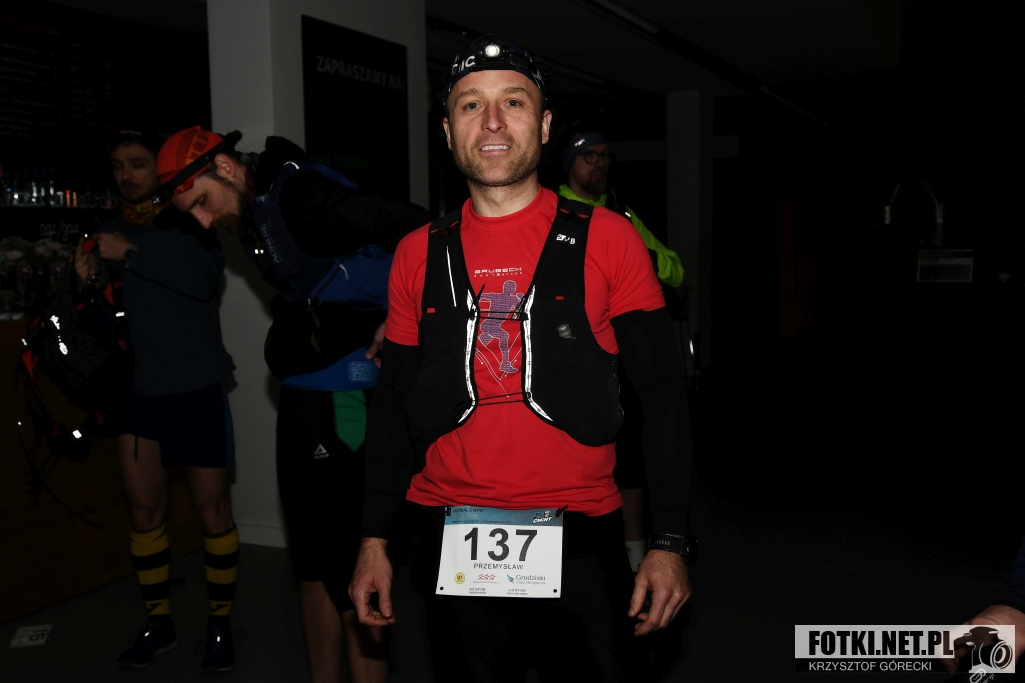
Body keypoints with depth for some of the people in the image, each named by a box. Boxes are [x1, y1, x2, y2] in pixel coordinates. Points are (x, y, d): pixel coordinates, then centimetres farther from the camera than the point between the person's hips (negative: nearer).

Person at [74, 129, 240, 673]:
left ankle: (220, 624, 16)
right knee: (144, 506, 7)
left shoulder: (189, 222, -4)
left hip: (196, 389, -4)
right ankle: (158, 623, 22)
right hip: (138, 389, 5)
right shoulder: (110, 230, 10)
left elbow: (204, 279, -23)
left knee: (212, 507, 2)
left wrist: (132, 254, -22)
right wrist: (87, 278, -2)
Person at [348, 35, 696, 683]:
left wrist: (670, 543, -9)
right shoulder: (420, 254, 5)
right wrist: (376, 541, 7)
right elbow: (394, 403, 10)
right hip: (452, 549, 2)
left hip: (579, 542, -2)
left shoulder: (606, 239, -3)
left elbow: (663, 394, -3)